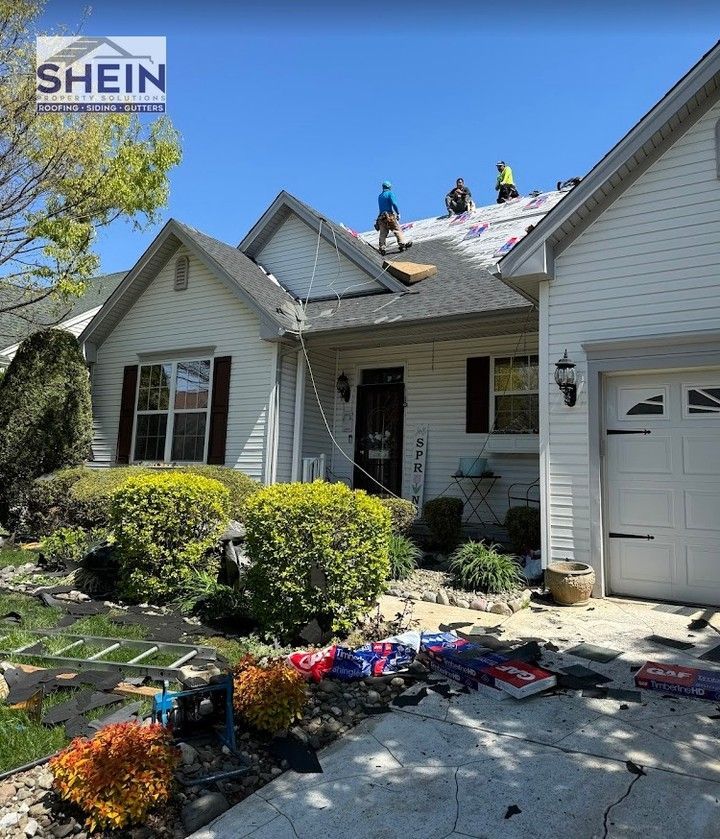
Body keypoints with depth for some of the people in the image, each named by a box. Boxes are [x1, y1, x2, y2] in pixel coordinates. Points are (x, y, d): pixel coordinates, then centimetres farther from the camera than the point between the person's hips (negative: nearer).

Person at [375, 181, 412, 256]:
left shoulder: (379, 196, 21)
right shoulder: (390, 193, 1)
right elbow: (393, 203, -13)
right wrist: (398, 213, -10)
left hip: (381, 217, 5)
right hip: (390, 215, -5)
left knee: (383, 233, 2)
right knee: (397, 230, -5)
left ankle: (381, 248, -7)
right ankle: (402, 244, -15)